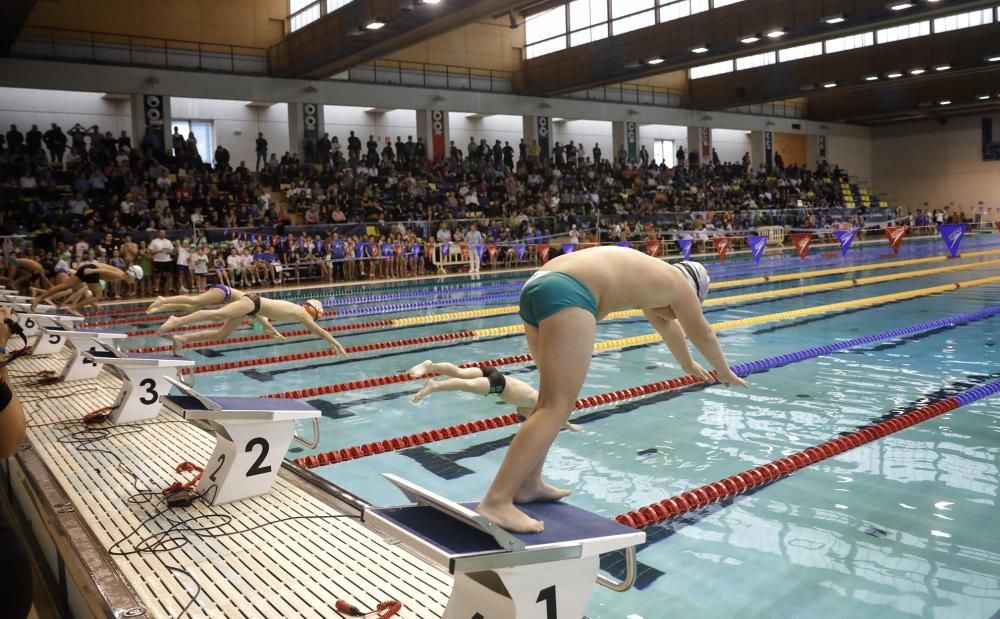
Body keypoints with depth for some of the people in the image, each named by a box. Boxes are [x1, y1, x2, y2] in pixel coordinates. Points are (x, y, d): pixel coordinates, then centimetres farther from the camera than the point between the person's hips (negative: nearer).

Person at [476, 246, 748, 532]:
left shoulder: (649, 274, 38)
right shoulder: (676, 282, 17)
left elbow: (667, 325, 55)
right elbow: (703, 335, 31)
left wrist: (688, 364, 70)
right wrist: (725, 372, 50)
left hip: (537, 286, 10)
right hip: (566, 293, -10)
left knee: (552, 395, 20)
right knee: (557, 406, -11)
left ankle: (528, 484, 21)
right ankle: (496, 502, -17)